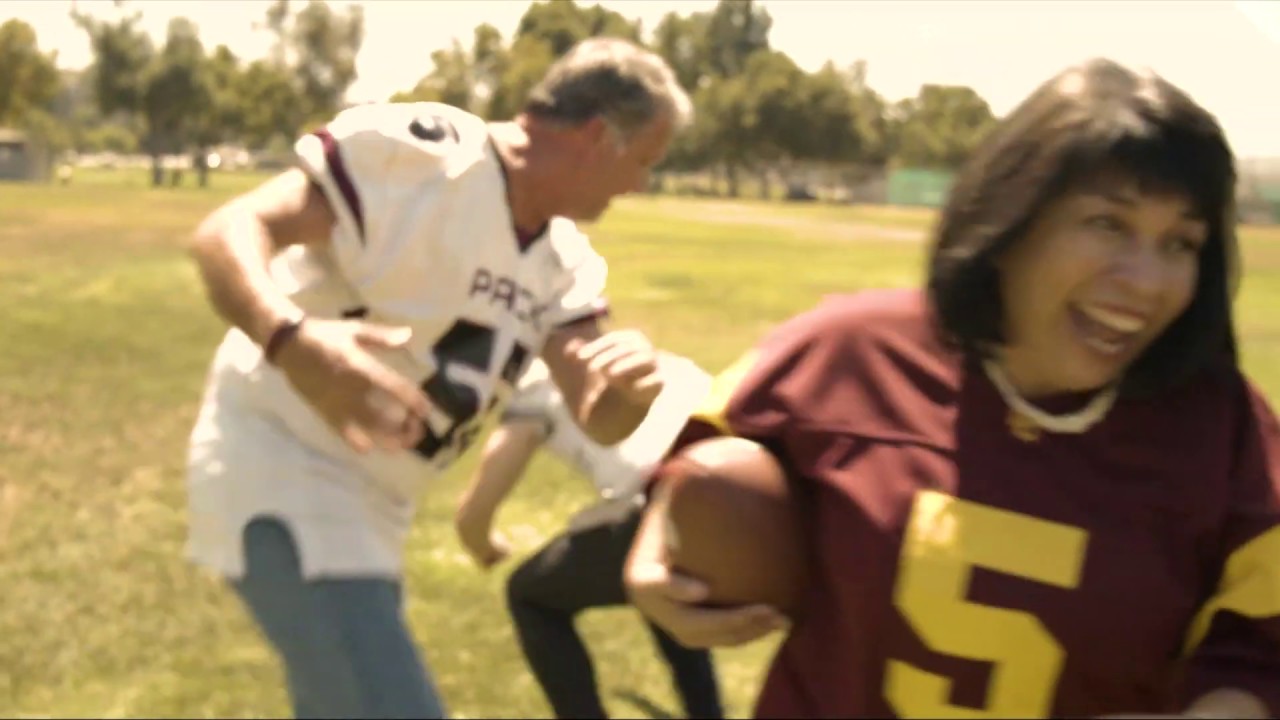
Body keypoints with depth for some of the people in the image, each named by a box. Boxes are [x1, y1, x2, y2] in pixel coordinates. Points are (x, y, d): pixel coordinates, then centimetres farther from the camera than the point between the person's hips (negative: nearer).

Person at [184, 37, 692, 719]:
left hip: (369, 508, 9)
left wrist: (634, 382, -27)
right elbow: (227, 232, -26)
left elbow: (597, 418, -2)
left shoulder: (563, 260, 6)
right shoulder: (420, 151, -20)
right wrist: (291, 341, -47)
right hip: (283, 467, -9)